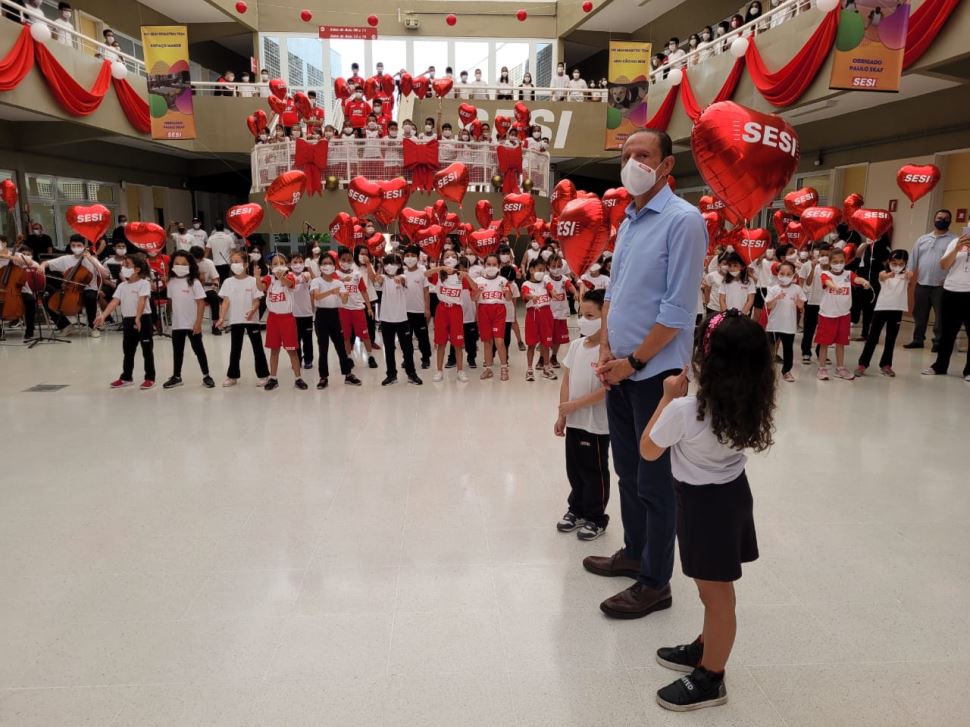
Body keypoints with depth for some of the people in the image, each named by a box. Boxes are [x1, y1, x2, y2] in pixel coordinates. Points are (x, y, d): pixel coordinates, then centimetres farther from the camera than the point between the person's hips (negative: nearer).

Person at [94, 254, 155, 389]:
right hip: (127, 320, 7)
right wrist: (103, 315, -13)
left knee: (147, 350, 2)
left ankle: (150, 378, 9)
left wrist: (137, 318, -35)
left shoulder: (143, 283, -10)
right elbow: (114, 302, 0)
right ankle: (126, 377, 26)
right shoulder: (122, 286, 9)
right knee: (127, 350, 15)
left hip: (143, 319, -7)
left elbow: (142, 301, -23)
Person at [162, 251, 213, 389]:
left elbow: (201, 303, -13)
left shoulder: (194, 282, -11)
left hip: (193, 324, -5)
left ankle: (206, 376, 13)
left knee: (199, 350, 4)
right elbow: (172, 301, 13)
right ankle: (176, 377, 23)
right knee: (177, 351, 13)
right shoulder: (171, 282, 4)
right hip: (177, 324, 5)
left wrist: (198, 323, -16)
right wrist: (174, 318, 11)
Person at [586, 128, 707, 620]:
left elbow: (678, 308, -18)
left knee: (654, 480, 3)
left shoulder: (682, 220, -14)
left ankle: (654, 584, 18)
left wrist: (633, 361, -15)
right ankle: (634, 552, 37)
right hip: (618, 369, 8)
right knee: (628, 470, 19)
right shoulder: (627, 223, 12)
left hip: (654, 372, -8)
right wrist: (606, 351, 3)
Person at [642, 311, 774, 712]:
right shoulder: (750, 405, -8)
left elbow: (648, 451, -10)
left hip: (704, 503, -7)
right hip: (732, 493, 7)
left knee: (717, 596, 8)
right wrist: (682, 401, 4)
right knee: (714, 591, 23)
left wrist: (669, 397, -8)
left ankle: (709, 679, 26)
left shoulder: (684, 410, -28)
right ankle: (705, 650, 42)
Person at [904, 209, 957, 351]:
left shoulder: (954, 240, 0)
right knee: (919, 314, 10)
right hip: (921, 284, 4)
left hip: (941, 286, -4)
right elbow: (913, 260, 12)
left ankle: (938, 342, 6)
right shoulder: (922, 239, 13)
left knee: (941, 316, 0)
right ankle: (918, 340, 19)